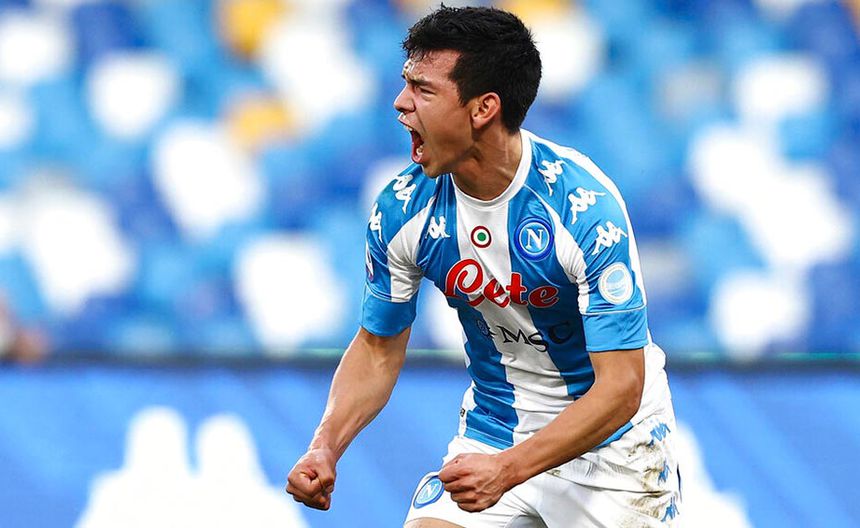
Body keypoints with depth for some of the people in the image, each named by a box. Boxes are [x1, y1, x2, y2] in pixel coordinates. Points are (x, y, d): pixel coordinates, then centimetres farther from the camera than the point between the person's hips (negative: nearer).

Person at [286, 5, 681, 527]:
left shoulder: (586, 206, -25)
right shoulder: (402, 210, -11)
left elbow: (620, 386, -25)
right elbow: (378, 347, 4)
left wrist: (509, 468, -36)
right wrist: (327, 447, -13)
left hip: (611, 440, -3)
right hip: (492, 434, 3)